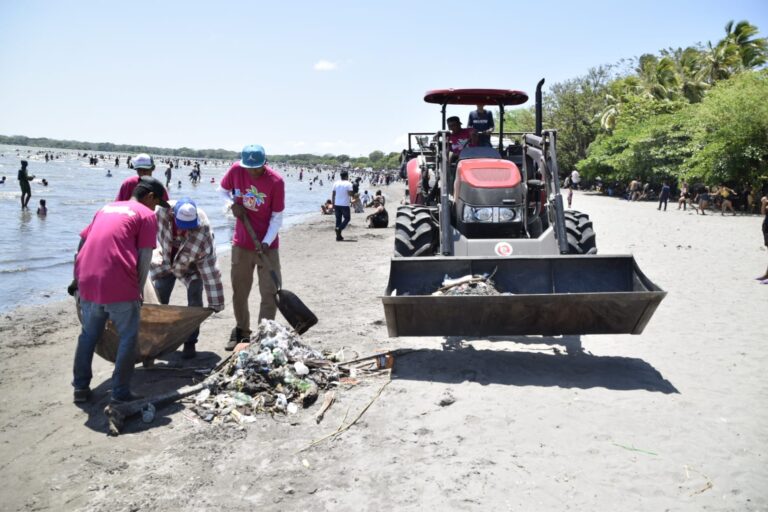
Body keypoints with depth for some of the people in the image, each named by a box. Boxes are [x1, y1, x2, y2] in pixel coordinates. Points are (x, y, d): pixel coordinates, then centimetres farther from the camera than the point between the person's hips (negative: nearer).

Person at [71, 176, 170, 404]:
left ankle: (81, 387, 26)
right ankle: (120, 393, 9)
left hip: (88, 282, 6)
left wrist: (77, 280, 30)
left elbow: (82, 243, 23)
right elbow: (144, 258, -4)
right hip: (119, 286, -6)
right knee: (128, 338, 8)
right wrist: (138, 291, 3)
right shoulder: (146, 215, 4)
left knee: (88, 335, 20)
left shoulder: (107, 208, 23)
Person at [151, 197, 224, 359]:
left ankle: (190, 343, 0)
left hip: (191, 267, -2)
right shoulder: (163, 212, -35)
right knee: (158, 299, 4)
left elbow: (210, 269, -34)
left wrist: (215, 303, -33)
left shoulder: (203, 232, -38)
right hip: (164, 262, 3)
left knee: (195, 299, -14)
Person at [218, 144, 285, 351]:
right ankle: (241, 332, 29)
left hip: (266, 245, -3)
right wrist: (233, 204, -9)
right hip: (241, 243, 3)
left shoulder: (276, 181, -16)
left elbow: (277, 217, -12)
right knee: (239, 291, 13)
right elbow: (222, 190, 12)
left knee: (271, 292, -4)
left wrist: (266, 242, -22)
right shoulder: (236, 170, -7)